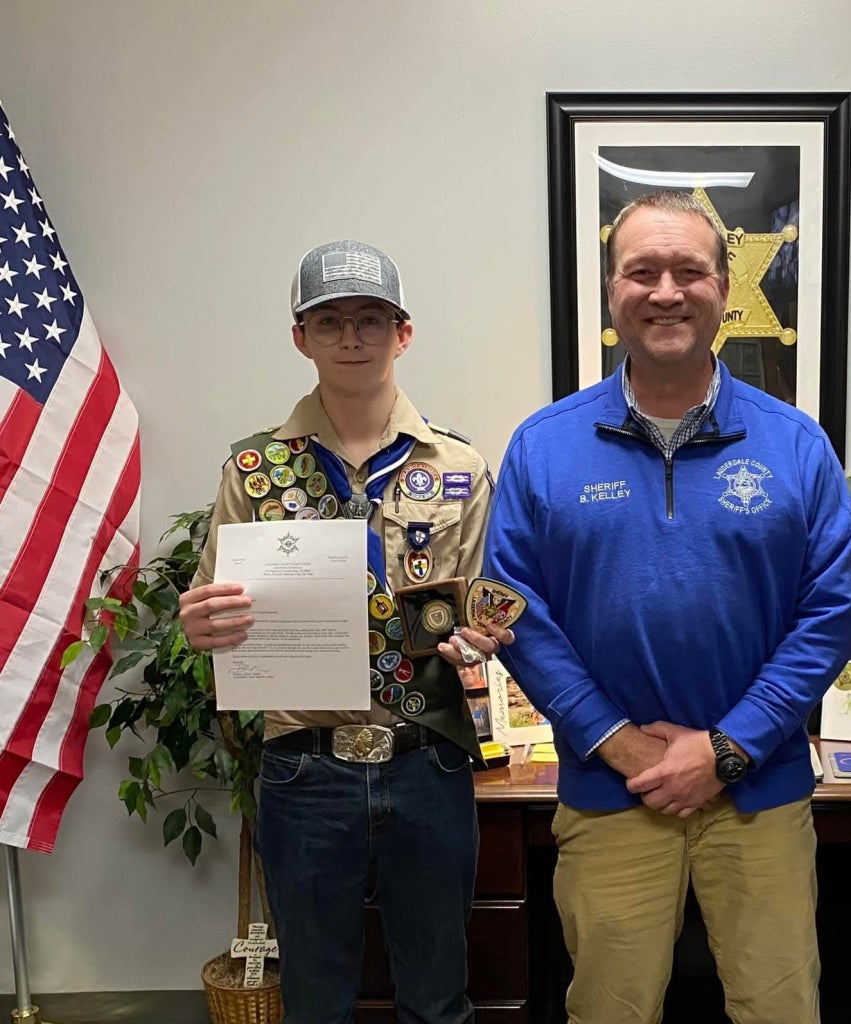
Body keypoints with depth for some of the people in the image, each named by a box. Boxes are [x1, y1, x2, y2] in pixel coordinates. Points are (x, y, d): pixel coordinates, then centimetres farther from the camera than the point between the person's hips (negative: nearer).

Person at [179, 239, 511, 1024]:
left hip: (429, 764, 1)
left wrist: (473, 639, -18)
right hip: (305, 769, 0)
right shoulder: (254, 469, -1)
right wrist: (201, 627, -21)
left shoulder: (458, 468, -1)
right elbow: (211, 614, 1)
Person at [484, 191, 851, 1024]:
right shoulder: (543, 445, -3)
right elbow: (513, 608, -4)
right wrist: (614, 739, -10)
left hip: (760, 789, 1)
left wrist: (729, 748, -10)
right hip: (608, 792, 0)